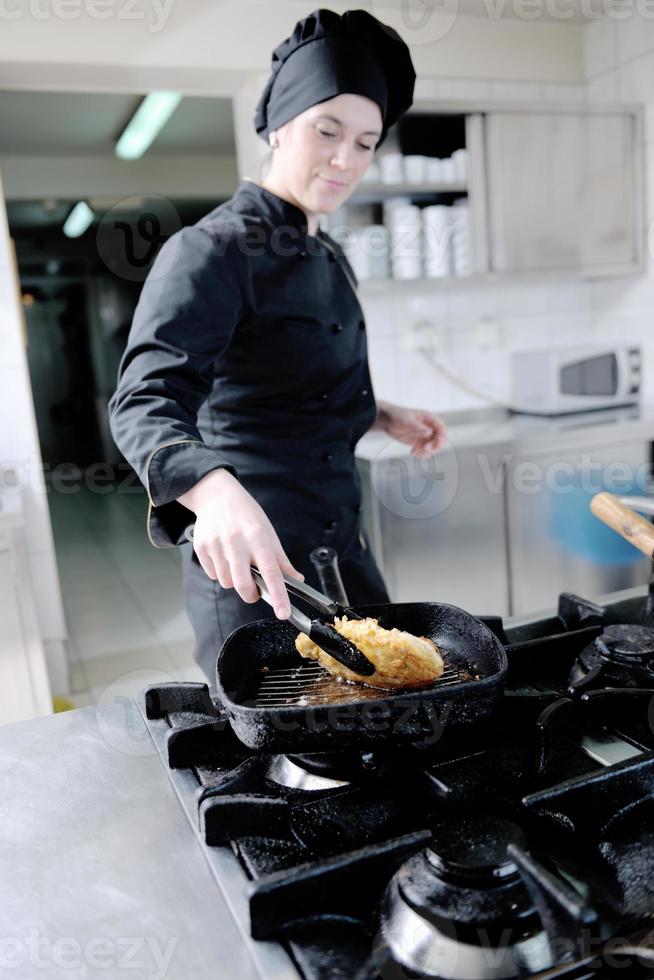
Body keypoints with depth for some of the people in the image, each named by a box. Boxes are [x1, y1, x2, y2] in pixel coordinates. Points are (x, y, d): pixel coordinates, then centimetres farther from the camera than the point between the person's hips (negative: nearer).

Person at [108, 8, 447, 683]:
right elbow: (146, 403, -30)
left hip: (340, 539, 9)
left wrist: (384, 418, 10)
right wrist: (217, 495, -48)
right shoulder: (211, 252, -16)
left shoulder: (328, 258, 12)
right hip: (248, 553, -8)